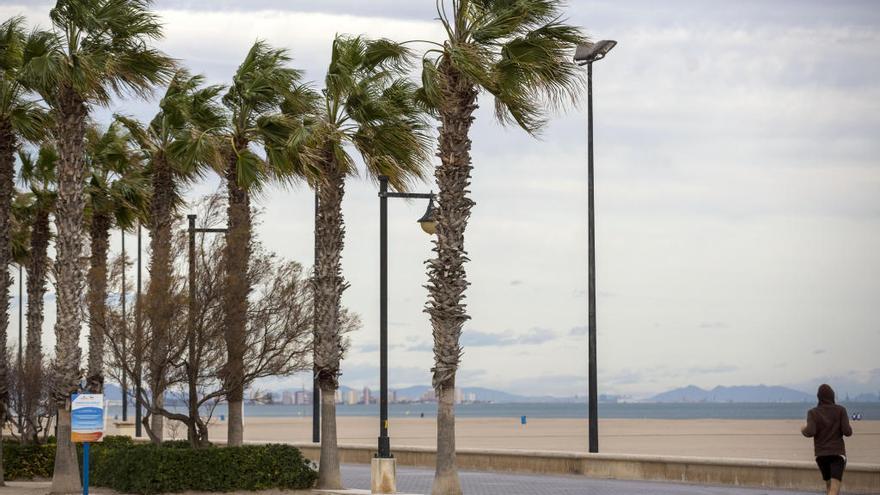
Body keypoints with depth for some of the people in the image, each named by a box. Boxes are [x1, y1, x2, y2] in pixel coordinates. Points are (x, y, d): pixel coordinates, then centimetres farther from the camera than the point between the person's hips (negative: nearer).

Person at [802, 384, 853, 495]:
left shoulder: (813, 413, -2)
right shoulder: (840, 410, -3)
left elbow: (810, 432, -16)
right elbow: (847, 431, -10)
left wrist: (803, 430, 7)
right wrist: (849, 428, 14)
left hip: (821, 454, 2)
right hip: (837, 452, -2)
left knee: (830, 485, 24)